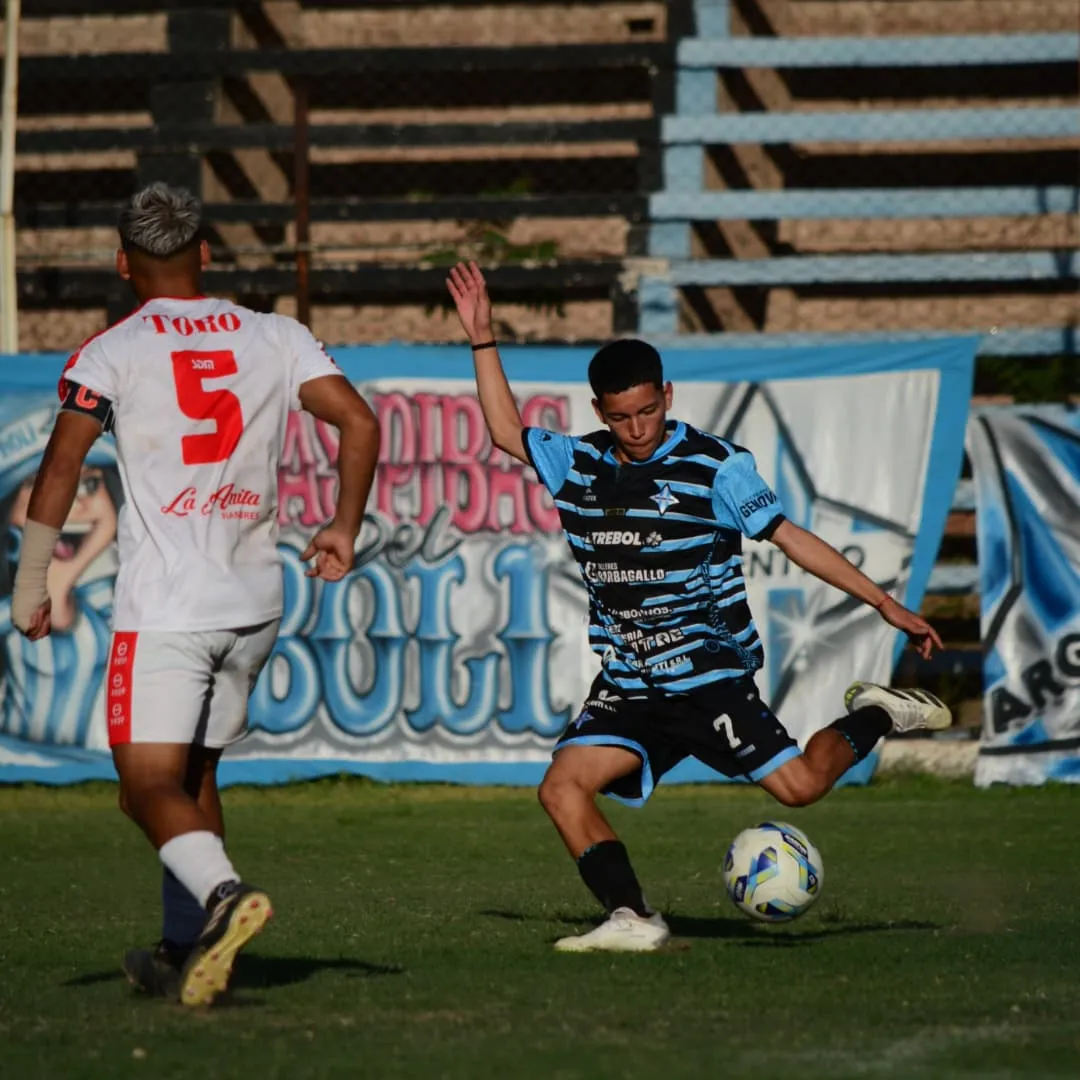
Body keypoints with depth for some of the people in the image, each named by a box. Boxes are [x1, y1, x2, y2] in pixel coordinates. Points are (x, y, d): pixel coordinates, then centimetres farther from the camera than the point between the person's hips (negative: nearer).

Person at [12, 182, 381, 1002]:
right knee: (194, 775, 19)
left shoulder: (112, 353, -2)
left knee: (150, 787, -6)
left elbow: (62, 466, -10)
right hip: (255, 602, 5)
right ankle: (186, 952, 18)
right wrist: (346, 528, 14)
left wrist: (31, 582, -5)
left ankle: (225, 893, -32)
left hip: (164, 606, -5)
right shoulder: (274, 338, 9)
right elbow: (360, 422, 1)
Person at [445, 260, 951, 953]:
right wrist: (483, 340, 15)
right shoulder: (580, 466, 7)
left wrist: (888, 605, -5)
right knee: (563, 787, -16)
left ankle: (874, 717, 15)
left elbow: (791, 539, -4)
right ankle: (633, 920, -17)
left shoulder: (714, 466, -7)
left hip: (709, 676, -5)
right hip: (627, 688, 5)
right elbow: (508, 433, 23)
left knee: (799, 785, -13)